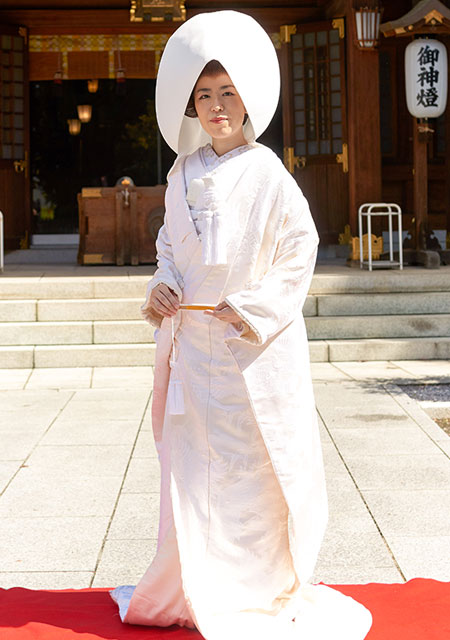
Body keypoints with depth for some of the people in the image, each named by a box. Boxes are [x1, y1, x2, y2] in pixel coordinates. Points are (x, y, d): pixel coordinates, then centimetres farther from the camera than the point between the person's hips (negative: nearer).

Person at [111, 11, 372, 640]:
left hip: (254, 348, -5)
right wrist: (162, 287, -1)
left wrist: (256, 309, -15)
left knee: (253, 466, 2)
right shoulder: (185, 173, 8)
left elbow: (300, 252, -7)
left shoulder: (267, 176, -9)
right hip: (192, 342, 6)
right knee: (192, 465, 11)